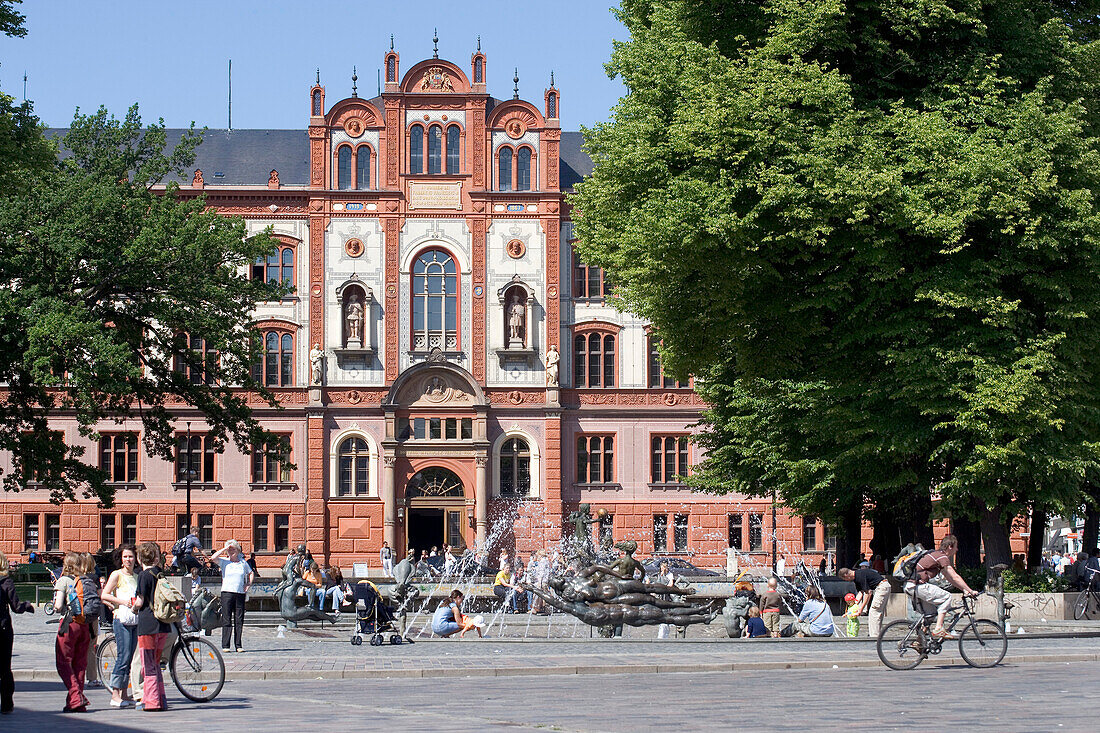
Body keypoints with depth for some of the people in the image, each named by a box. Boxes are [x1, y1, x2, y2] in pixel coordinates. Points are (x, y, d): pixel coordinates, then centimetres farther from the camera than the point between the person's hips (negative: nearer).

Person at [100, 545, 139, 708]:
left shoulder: (137, 576, 18)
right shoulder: (117, 575, -1)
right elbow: (104, 595, -6)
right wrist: (121, 601, -14)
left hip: (135, 620, 7)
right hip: (121, 620, -7)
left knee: (130, 658, 5)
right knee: (124, 657, -13)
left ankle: (124, 694, 10)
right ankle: (115, 696, -11)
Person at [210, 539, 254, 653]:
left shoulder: (243, 563, 12)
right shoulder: (224, 562, 5)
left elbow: (251, 574, 25)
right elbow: (213, 558, -12)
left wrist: (248, 585, 10)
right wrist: (224, 549, -6)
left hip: (240, 593, 2)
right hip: (227, 592, -2)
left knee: (239, 620, 2)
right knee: (226, 620, -3)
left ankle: (238, 645, 7)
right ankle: (225, 645, -2)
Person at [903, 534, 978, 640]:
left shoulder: (936, 554, 23)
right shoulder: (942, 557, -8)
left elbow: (950, 578, 28)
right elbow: (955, 578, -10)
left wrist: (964, 590, 24)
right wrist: (970, 591, -4)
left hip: (908, 586, 10)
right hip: (917, 585, -10)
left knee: (930, 613, 19)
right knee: (946, 597, -8)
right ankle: (938, 629, -11)